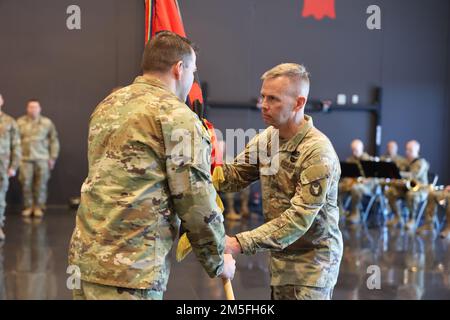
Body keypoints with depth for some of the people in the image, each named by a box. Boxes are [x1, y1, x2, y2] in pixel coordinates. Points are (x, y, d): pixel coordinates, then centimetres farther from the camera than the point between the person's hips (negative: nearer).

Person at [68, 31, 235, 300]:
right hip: (130, 270, -8)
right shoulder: (177, 116, -10)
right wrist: (218, 262, 3)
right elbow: (197, 203, -11)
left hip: (86, 257, 8)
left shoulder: (109, 105, 14)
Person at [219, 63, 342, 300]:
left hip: (312, 260, -7)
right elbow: (233, 176, -3)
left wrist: (240, 243, -34)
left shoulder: (318, 152, -23)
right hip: (280, 255, 7)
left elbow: (299, 219, -29)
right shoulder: (266, 138, 0)